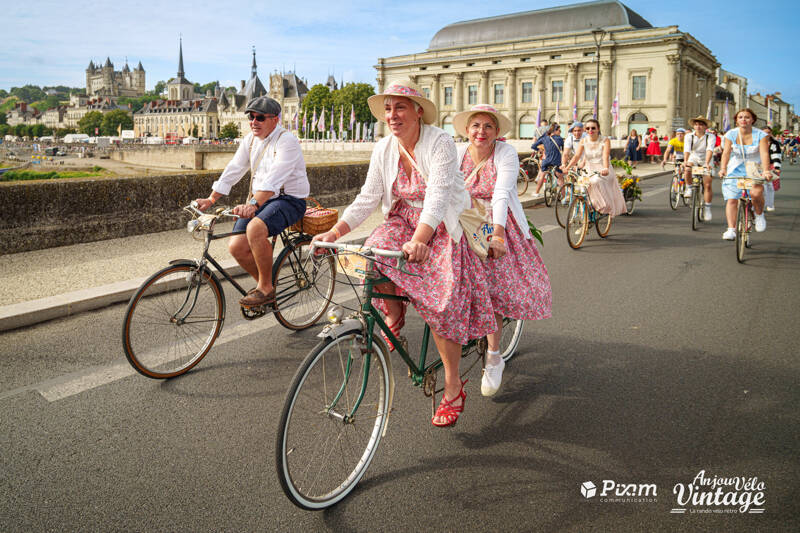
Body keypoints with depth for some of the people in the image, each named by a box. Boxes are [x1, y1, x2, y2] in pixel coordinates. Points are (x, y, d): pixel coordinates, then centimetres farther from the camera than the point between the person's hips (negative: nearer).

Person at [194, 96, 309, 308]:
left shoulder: (287, 141, -14)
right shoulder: (250, 139, 11)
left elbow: (274, 179, -28)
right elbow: (233, 171, 11)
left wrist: (253, 204, -41)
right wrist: (211, 199, 2)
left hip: (289, 200, -7)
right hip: (259, 201, 7)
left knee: (255, 228, -34)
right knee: (236, 246, -10)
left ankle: (266, 288, -17)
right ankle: (265, 284, 15)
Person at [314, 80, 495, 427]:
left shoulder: (440, 143, -19)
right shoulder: (384, 149, -2)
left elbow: (438, 196, -32)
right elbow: (367, 198, -2)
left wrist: (419, 240, -49)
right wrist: (335, 232, -17)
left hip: (441, 228, -4)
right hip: (403, 221, 4)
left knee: (441, 304, -16)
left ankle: (453, 388, 2)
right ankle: (393, 312, 5)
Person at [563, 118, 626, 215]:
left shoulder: (605, 140, -7)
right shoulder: (583, 141, 3)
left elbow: (605, 156, -22)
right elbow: (577, 156, -8)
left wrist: (605, 168, -41)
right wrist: (567, 167, -25)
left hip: (602, 171, -4)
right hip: (589, 171, 4)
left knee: (596, 181, -33)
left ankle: (603, 206, -17)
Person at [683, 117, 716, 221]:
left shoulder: (711, 137, -13)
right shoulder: (689, 136, -10)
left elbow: (709, 150, -29)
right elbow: (686, 150, -25)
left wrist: (707, 163, -46)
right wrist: (685, 162, -42)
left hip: (705, 161, -1)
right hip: (693, 159, 1)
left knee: (707, 185, -10)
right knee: (687, 170, -34)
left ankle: (707, 209, 1)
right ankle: (690, 189, -7)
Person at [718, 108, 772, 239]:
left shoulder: (760, 135, -7)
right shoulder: (731, 134, -4)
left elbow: (764, 154, -18)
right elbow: (726, 153, -15)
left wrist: (766, 171, -34)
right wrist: (723, 169, -32)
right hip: (734, 171, 1)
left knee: (756, 193, -27)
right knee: (731, 199, -12)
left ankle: (759, 215, 3)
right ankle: (731, 229, -12)